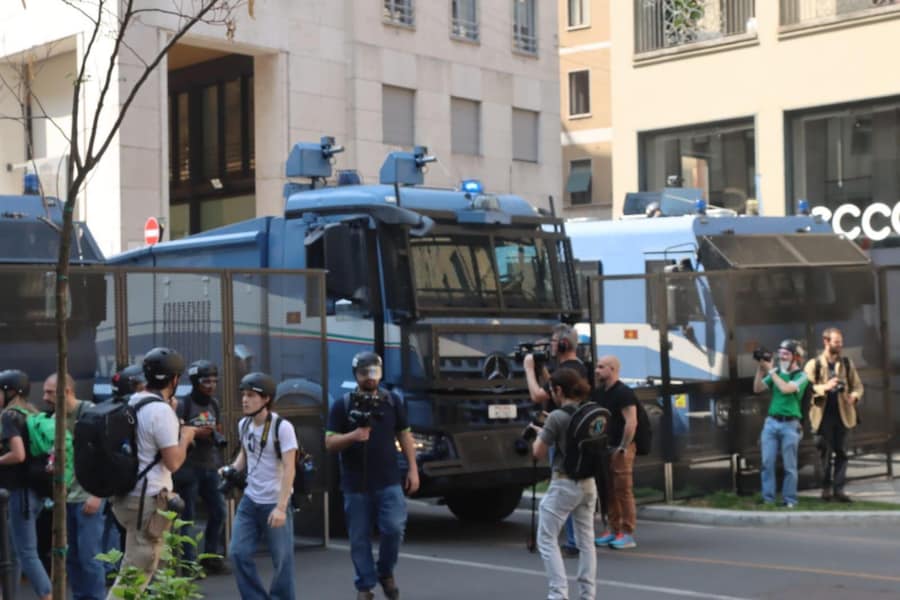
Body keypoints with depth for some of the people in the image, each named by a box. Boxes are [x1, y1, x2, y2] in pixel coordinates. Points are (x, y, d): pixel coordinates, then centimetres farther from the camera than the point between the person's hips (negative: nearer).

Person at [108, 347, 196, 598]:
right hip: (148, 501, -9)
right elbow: (173, 462, -18)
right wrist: (185, 438, -1)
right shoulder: (162, 411, -18)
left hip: (129, 495, 9)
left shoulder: (133, 403, 8)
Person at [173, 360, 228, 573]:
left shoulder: (214, 404, 11)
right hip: (189, 467, -7)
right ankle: (189, 562, 5)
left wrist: (217, 437, 1)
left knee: (218, 512, 8)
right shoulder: (183, 405, -10)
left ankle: (210, 556, 22)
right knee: (188, 515, -1)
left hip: (210, 466, 7)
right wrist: (195, 433, -19)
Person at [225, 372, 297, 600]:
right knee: (239, 553, 3)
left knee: (281, 559, 4)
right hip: (249, 500, 6)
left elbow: (289, 469, -18)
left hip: (275, 503, -6)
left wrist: (281, 507, -23)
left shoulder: (282, 427, -16)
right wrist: (232, 469, 1)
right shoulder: (243, 424, 4)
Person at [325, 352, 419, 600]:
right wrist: (353, 436, -22)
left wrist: (413, 469, 5)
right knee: (359, 538, 4)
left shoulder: (392, 402, 7)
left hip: (389, 481, 1)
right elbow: (329, 443, -3)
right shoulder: (342, 406, 0)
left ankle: (386, 573, 15)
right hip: (356, 484, -1)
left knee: (394, 528, -10)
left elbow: (404, 436, 12)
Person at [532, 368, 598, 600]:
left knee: (546, 540, 2)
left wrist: (539, 434, 8)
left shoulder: (557, 417, -16)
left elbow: (539, 453, -10)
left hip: (563, 485, -7)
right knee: (586, 541, 12)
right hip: (588, 483, 7)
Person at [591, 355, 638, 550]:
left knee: (623, 490, -7)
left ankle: (627, 533, -4)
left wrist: (623, 447, -19)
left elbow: (631, 422, -18)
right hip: (604, 448, 8)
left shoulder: (623, 393, -11)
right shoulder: (598, 393, 15)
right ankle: (612, 530, 17)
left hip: (620, 449, -8)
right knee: (608, 491, 10)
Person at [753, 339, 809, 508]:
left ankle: (789, 501, 7)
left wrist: (770, 370, -13)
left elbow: (786, 389, -19)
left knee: (789, 466, 1)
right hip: (771, 422, 4)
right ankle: (768, 500, 6)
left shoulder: (801, 376, -2)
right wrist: (760, 369, -5)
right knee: (767, 463, 0)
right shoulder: (776, 372, 11)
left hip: (790, 424, -4)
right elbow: (757, 389, 6)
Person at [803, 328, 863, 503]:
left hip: (842, 414, 2)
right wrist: (825, 387, -22)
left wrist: (854, 396, -10)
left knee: (841, 452, 1)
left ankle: (838, 488, 5)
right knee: (825, 453, 3)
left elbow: (858, 386, 12)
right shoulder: (813, 364, 1)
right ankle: (826, 487, 13)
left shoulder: (847, 363, 10)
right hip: (823, 414, -2)